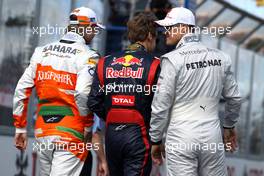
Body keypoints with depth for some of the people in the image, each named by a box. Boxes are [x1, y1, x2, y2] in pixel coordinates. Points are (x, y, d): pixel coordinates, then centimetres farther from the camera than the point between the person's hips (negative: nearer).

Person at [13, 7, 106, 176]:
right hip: (71, 135, -6)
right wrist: (88, 128, -6)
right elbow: (83, 95, -20)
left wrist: (20, 128, 14)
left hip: (42, 132, 6)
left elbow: (22, 90, 8)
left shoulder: (42, 52, 10)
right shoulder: (88, 57, -7)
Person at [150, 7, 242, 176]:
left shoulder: (173, 60, -8)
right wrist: (229, 126, 29)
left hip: (181, 137, -4)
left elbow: (161, 106, -8)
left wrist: (155, 140, 2)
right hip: (212, 134, 4)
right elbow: (234, 98, 14)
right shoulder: (220, 57, 5)